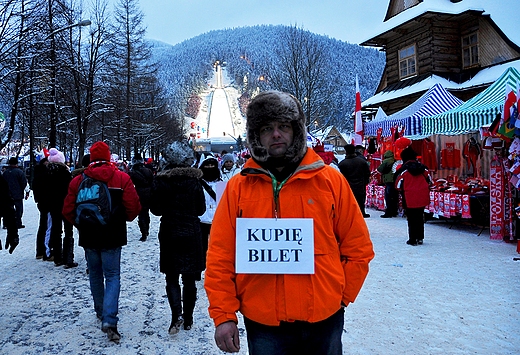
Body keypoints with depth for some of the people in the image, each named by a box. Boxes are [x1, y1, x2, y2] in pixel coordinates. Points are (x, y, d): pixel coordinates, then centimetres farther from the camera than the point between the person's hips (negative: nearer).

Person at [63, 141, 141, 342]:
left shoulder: (78, 180, -3)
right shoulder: (121, 178, -9)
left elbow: (68, 211, -2)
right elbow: (134, 207, -13)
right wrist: (124, 219, 9)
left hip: (88, 236, 3)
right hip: (112, 236, -2)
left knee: (95, 274, 20)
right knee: (112, 276, 3)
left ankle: (100, 311, 35)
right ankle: (109, 320, -10)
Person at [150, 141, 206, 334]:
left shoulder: (161, 180, -6)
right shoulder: (194, 180, -5)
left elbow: (155, 209, -5)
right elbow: (201, 209, 0)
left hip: (169, 233, -1)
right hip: (192, 233, 1)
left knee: (171, 277, 9)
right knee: (189, 278, 11)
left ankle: (177, 314, -10)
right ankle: (187, 318, 19)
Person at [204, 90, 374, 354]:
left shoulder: (330, 180, -2)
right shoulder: (238, 188, -1)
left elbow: (358, 248, 4)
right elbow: (220, 258, -1)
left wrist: (341, 296, 2)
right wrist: (223, 315, -5)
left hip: (324, 319, 0)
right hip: (262, 322, 0)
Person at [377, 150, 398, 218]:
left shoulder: (386, 161, -9)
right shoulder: (395, 161, 13)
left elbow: (380, 169, -10)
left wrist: (378, 167, 8)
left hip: (389, 182, -8)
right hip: (395, 181, 8)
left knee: (388, 197, -6)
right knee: (394, 197, 13)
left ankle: (388, 213, -8)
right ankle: (394, 212, 19)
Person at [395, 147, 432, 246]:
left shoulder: (403, 169, -8)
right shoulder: (422, 167, 5)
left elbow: (398, 185, -5)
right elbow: (429, 180, 14)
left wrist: (403, 191, 14)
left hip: (410, 198, -4)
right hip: (422, 197, 4)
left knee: (411, 219, 4)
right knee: (420, 217, 15)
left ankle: (413, 240, 6)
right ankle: (420, 238, 20)